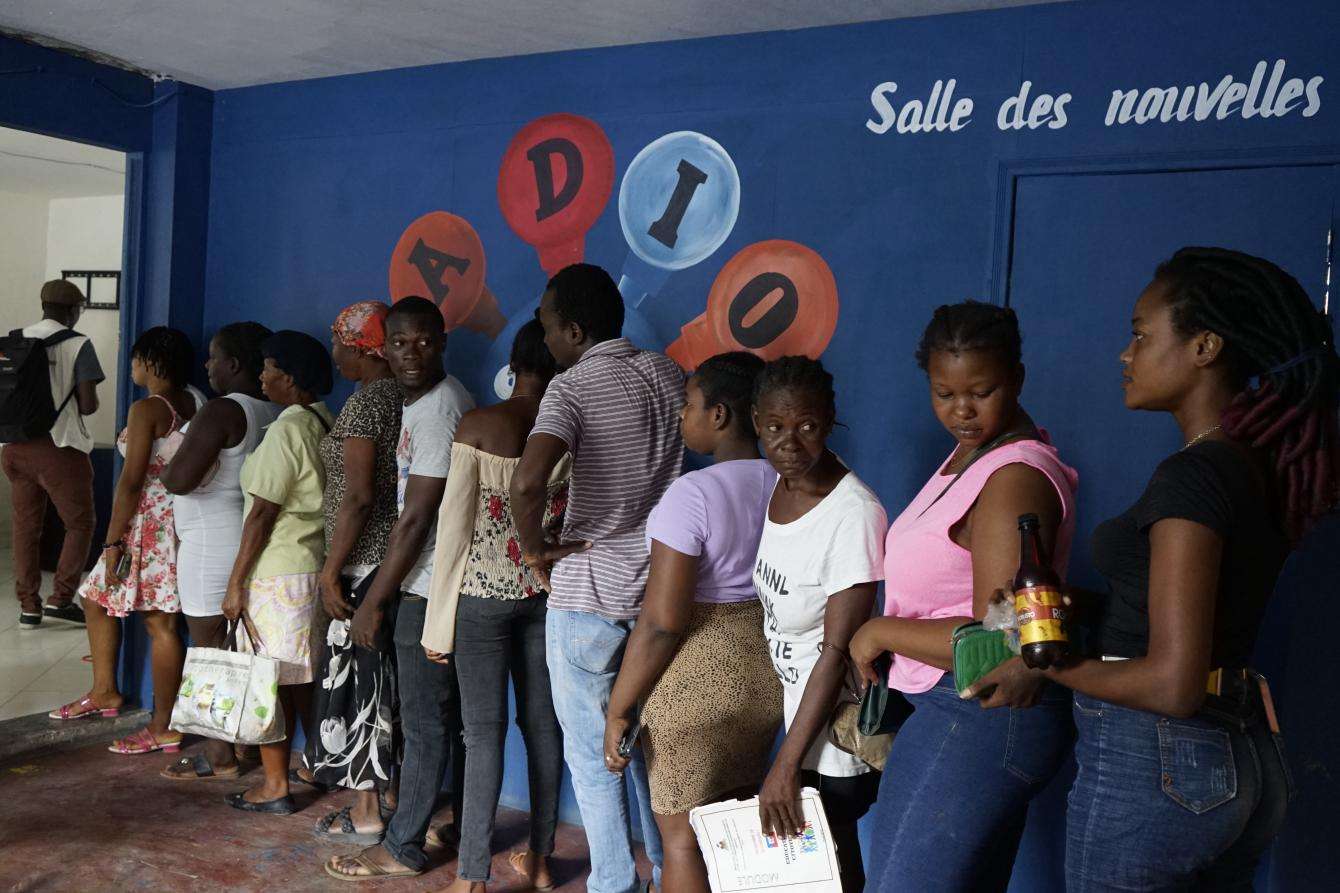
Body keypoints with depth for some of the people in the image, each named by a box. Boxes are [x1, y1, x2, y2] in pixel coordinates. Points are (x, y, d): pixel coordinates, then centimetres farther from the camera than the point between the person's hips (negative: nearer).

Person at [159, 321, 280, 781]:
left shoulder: (221, 412, -18)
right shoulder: (276, 414, 6)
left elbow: (178, 480, -23)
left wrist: (167, 468, -2)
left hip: (212, 544, -8)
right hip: (253, 540, 8)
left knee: (209, 648, 2)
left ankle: (219, 757, 10)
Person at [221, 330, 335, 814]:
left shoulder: (287, 430, -16)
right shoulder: (327, 425, 9)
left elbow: (263, 513, -17)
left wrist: (236, 583, -11)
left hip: (278, 574, -8)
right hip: (316, 568, 8)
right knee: (302, 677, 17)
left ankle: (275, 785, 12)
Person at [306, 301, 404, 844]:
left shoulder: (366, 401, -15)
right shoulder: (405, 395, 10)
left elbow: (358, 496, -21)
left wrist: (332, 567, -16)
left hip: (365, 561, -9)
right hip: (399, 559, 9)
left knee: (358, 676, 1)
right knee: (388, 676, 16)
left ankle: (365, 814, 10)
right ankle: (391, 788, 28)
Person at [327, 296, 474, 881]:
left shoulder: (436, 410, -18)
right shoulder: (429, 400, 13)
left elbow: (416, 519, -19)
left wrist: (375, 601, -14)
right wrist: (383, 591, 16)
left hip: (430, 591, -10)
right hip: (439, 585, 10)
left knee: (424, 722, 1)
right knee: (454, 715, 18)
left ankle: (402, 849, 13)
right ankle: (466, 827, 31)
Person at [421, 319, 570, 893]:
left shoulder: (479, 425, -11)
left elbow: (454, 527, -9)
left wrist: (438, 624, -3)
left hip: (484, 593, -3)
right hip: (548, 591, 3)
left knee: (485, 731, 2)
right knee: (543, 723, 13)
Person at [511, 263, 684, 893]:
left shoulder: (573, 386, -15)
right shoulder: (668, 373, 4)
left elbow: (528, 481, -31)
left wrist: (534, 546, -14)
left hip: (587, 595, -6)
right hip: (658, 588, 6)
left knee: (591, 757, 9)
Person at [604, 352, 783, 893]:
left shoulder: (693, 493, -19)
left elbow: (662, 622, -20)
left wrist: (618, 711, -11)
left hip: (696, 682, -7)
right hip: (767, 670, 7)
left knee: (681, 838, 9)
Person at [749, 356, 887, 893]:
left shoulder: (853, 514, -26)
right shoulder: (780, 483, -3)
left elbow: (837, 650, -24)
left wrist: (786, 766, -20)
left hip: (833, 723, -7)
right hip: (793, 705, 7)